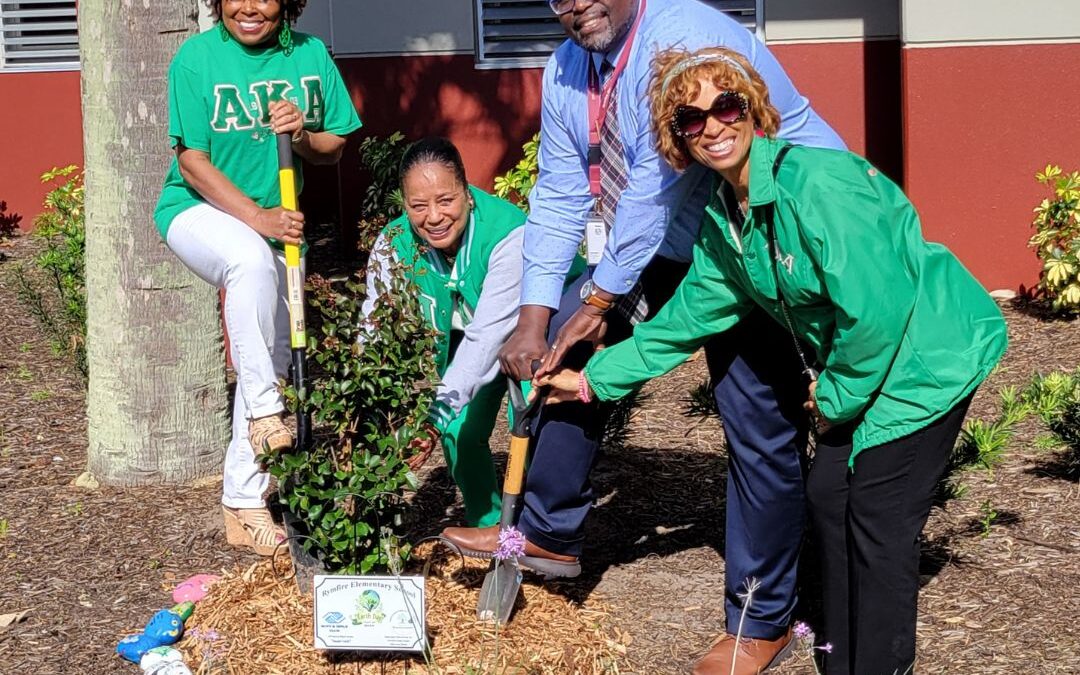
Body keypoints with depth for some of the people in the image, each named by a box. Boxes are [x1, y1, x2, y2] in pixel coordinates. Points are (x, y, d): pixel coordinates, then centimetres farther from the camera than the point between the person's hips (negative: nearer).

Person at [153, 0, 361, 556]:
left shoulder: (309, 54, -3)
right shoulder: (197, 58, -13)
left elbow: (335, 147, 4)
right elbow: (192, 162, -15)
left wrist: (302, 135, -18)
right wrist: (256, 218, -25)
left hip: (276, 222, 5)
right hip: (197, 210, -5)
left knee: (273, 360, 2)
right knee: (252, 259, -38)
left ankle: (244, 503, 12)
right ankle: (264, 409, -24)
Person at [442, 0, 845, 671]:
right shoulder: (567, 70, 1)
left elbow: (656, 182, -27)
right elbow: (559, 196, 0)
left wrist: (602, 296, -21)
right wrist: (533, 317, -7)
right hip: (663, 247, 8)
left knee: (760, 427, -8)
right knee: (568, 343, 3)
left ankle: (763, 621, 6)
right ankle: (549, 534, 15)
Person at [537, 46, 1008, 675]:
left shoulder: (813, 182, -27)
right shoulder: (722, 216, 2)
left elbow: (874, 310, -28)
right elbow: (687, 317, 11)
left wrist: (836, 397, -13)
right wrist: (594, 379, 10)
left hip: (930, 351, -9)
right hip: (862, 365, 9)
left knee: (880, 519, -7)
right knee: (831, 493, 13)